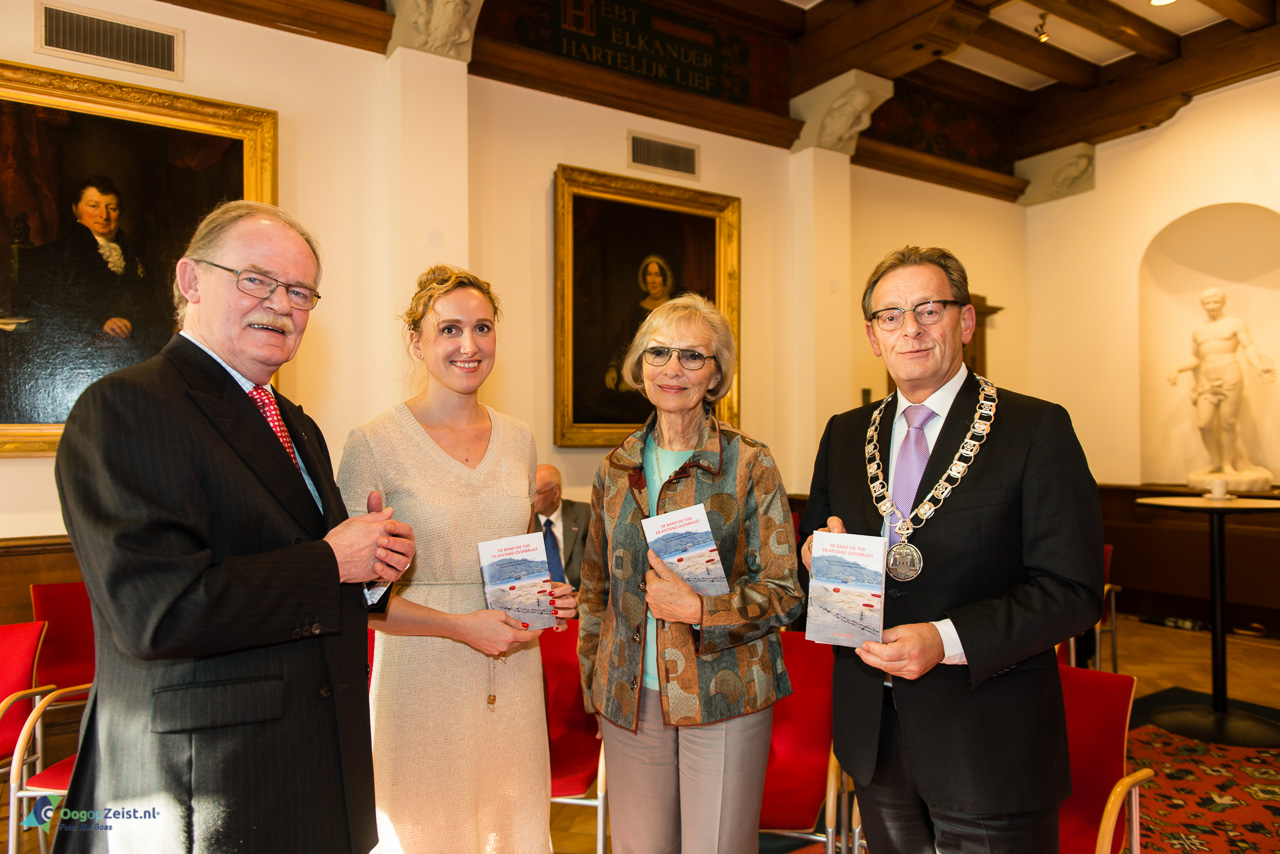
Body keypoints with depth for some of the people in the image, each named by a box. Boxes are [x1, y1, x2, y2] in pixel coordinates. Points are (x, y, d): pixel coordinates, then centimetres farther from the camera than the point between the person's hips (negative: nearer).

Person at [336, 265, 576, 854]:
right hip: (424, 678, -4)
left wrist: (547, 593, -1)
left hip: (514, 674, 5)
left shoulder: (517, 439, 6)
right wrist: (459, 625, -17)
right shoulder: (374, 445, -11)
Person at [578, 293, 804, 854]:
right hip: (630, 697, 3)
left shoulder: (751, 465, -7)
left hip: (725, 698, -3)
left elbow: (783, 592, -6)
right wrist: (592, 682, 12)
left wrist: (699, 608, -21)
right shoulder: (616, 468, 5)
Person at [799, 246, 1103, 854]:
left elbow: (1072, 590, -13)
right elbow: (811, 545, 13)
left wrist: (947, 640, -24)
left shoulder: (1038, 429, -8)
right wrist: (813, 555, -11)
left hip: (988, 741, -4)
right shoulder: (844, 435, 7)